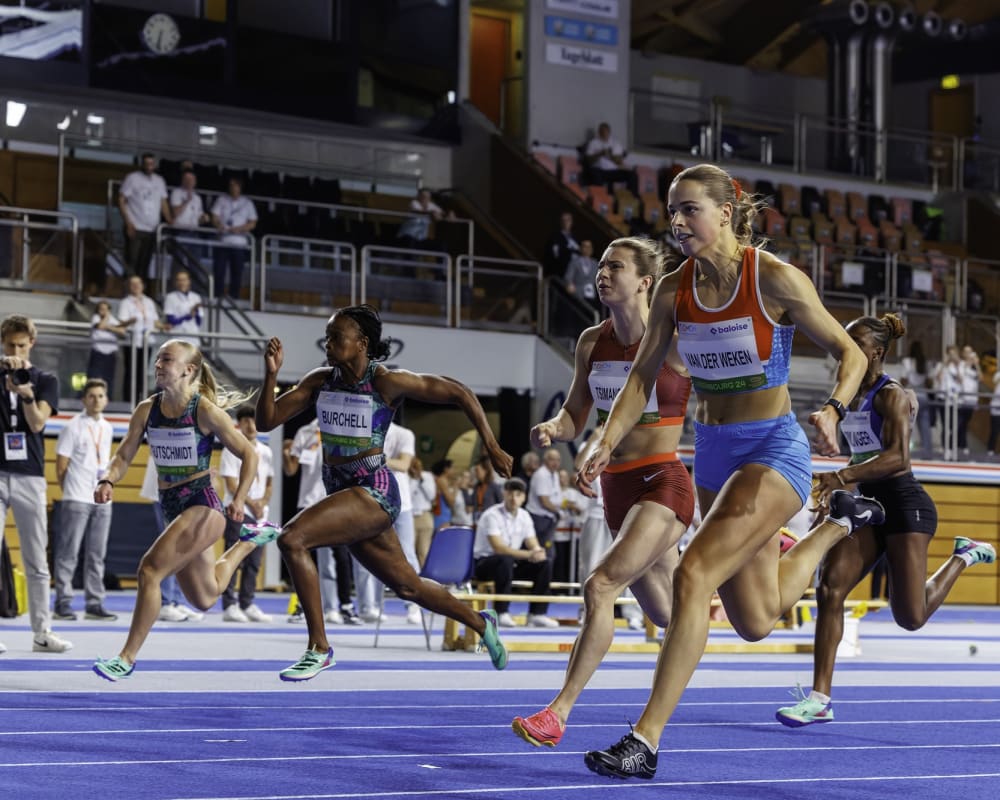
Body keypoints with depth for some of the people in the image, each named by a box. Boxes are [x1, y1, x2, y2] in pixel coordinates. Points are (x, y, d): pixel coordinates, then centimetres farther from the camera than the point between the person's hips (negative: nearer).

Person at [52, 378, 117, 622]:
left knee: (97, 555, 7)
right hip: (77, 500, -6)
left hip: (102, 501, 6)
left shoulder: (107, 428, 13)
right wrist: (71, 491, 1)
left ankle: (94, 604, 11)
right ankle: (63, 603, 0)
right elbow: (61, 467, -4)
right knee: (68, 553, -4)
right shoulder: (73, 427, -5)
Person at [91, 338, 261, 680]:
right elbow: (124, 456, 4)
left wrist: (239, 499, -20)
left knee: (150, 569, -22)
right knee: (204, 599, 19)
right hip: (172, 507, 7)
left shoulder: (205, 410, -13)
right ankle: (248, 542, 46)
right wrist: (107, 481, -18)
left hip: (202, 506, -7)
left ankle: (127, 658, -10)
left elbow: (249, 455, -8)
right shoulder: (147, 410, 2)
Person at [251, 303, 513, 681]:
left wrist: (492, 448, -5)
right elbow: (266, 421, 2)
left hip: (373, 492, -7)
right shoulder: (320, 380, 4)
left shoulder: (386, 381, -13)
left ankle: (318, 648, -16)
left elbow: (460, 393, -6)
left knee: (291, 539, -25)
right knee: (407, 586, 19)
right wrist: (271, 374, -13)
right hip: (341, 493, 7)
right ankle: (480, 623, 42)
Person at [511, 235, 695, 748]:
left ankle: (558, 712, -20)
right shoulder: (592, 342, 6)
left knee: (600, 586, -23)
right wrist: (551, 430, -8)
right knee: (668, 617, 16)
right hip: (616, 490, 7)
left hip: (662, 482, -7)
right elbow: (575, 417, 14)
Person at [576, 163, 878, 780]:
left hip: (774, 450, -6)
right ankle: (838, 524, 45)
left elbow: (850, 352, -8)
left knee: (694, 574, -23)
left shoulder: (775, 279, -16)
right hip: (713, 451, 6)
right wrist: (607, 444, -7)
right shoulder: (674, 290, -1)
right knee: (757, 622, 15)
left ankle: (645, 742, -18)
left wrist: (832, 412, -26)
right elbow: (642, 378, 7)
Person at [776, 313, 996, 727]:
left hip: (904, 504, -7)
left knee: (911, 617, -4)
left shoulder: (891, 395, -13)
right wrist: (836, 489, 16)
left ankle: (963, 556, 24)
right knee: (830, 588, -12)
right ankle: (820, 697, -13)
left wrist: (841, 477, -35)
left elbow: (898, 457, -26)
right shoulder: (850, 396, 12)